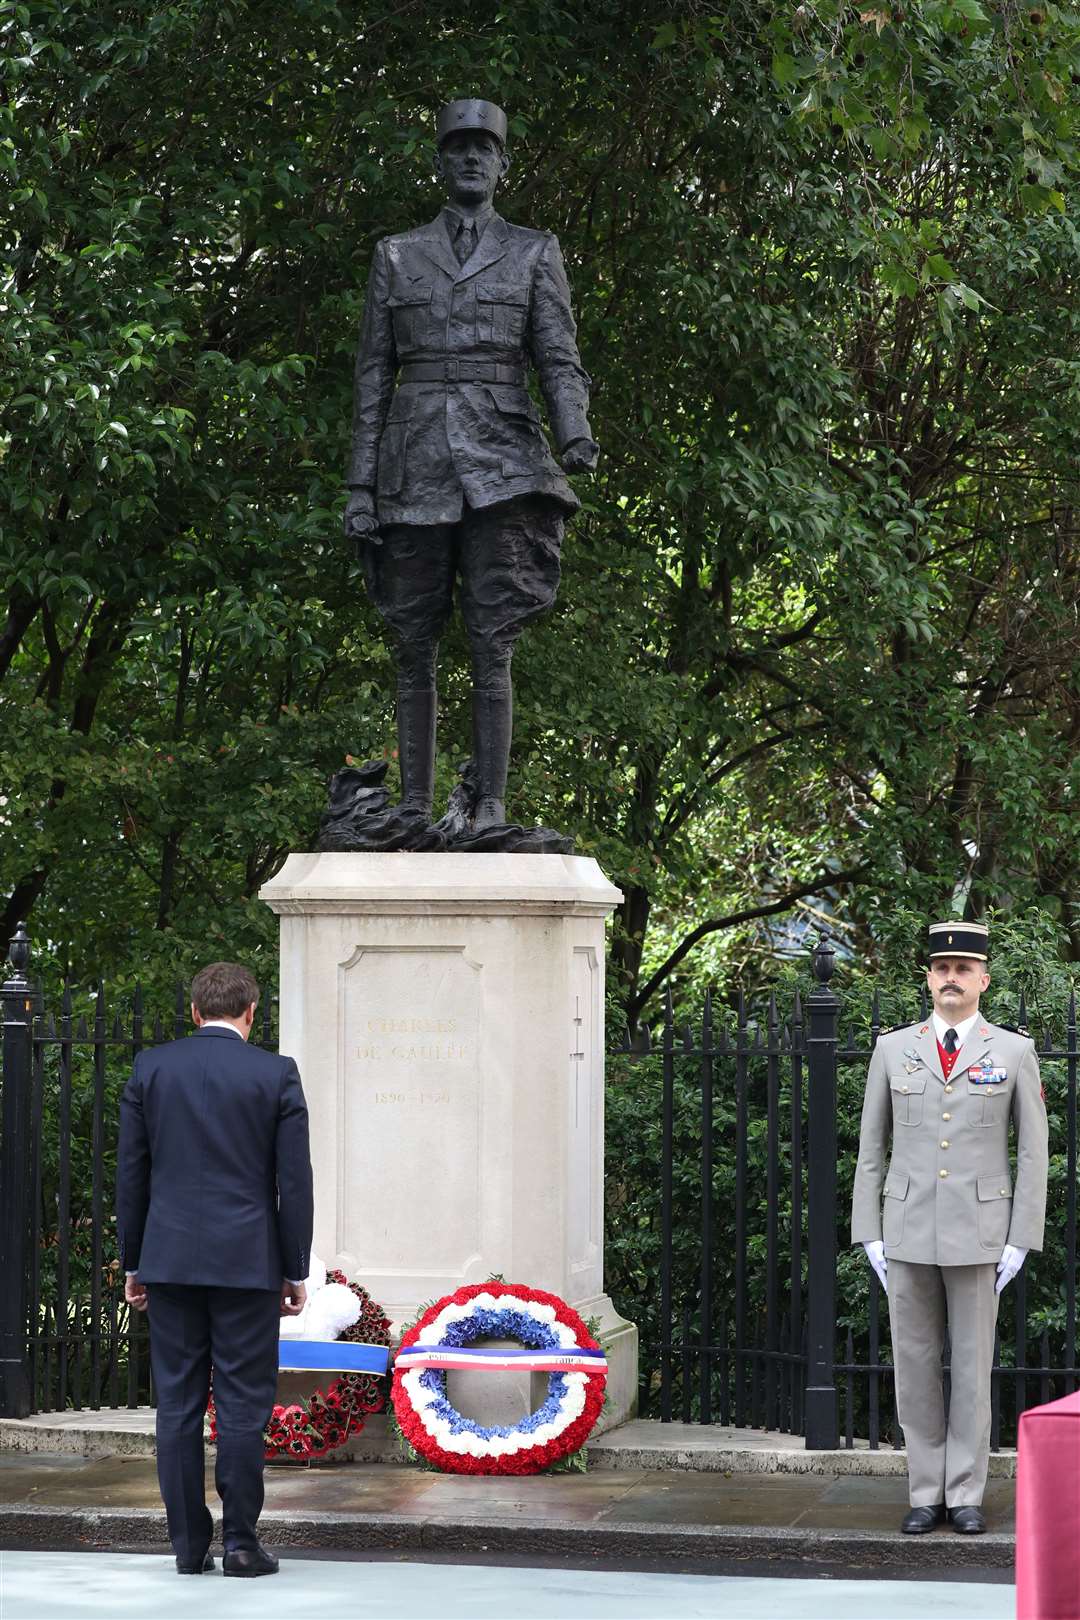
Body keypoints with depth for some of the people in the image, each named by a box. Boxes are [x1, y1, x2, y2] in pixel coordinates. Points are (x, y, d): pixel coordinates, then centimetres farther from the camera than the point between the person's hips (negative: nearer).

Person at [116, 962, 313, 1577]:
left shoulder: (151, 1068, 4)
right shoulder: (276, 1075, -2)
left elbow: (131, 1174, 6)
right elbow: (294, 1181, -2)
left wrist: (133, 1264, 13)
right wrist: (296, 1272, 5)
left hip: (171, 1260, 2)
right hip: (248, 1265, -2)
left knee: (178, 1404, 5)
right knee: (244, 1405, 1)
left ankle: (189, 1544, 7)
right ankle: (241, 1543, 1)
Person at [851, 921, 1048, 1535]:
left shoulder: (1015, 1052, 3)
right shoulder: (893, 1049, 8)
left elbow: (1033, 1154, 3)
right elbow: (871, 1148, 10)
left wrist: (1020, 1241, -4)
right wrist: (870, 1234, 3)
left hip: (978, 1234, -2)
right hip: (908, 1234, 2)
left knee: (972, 1367, 2)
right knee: (914, 1366, 4)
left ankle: (966, 1495, 9)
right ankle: (927, 1494, 12)